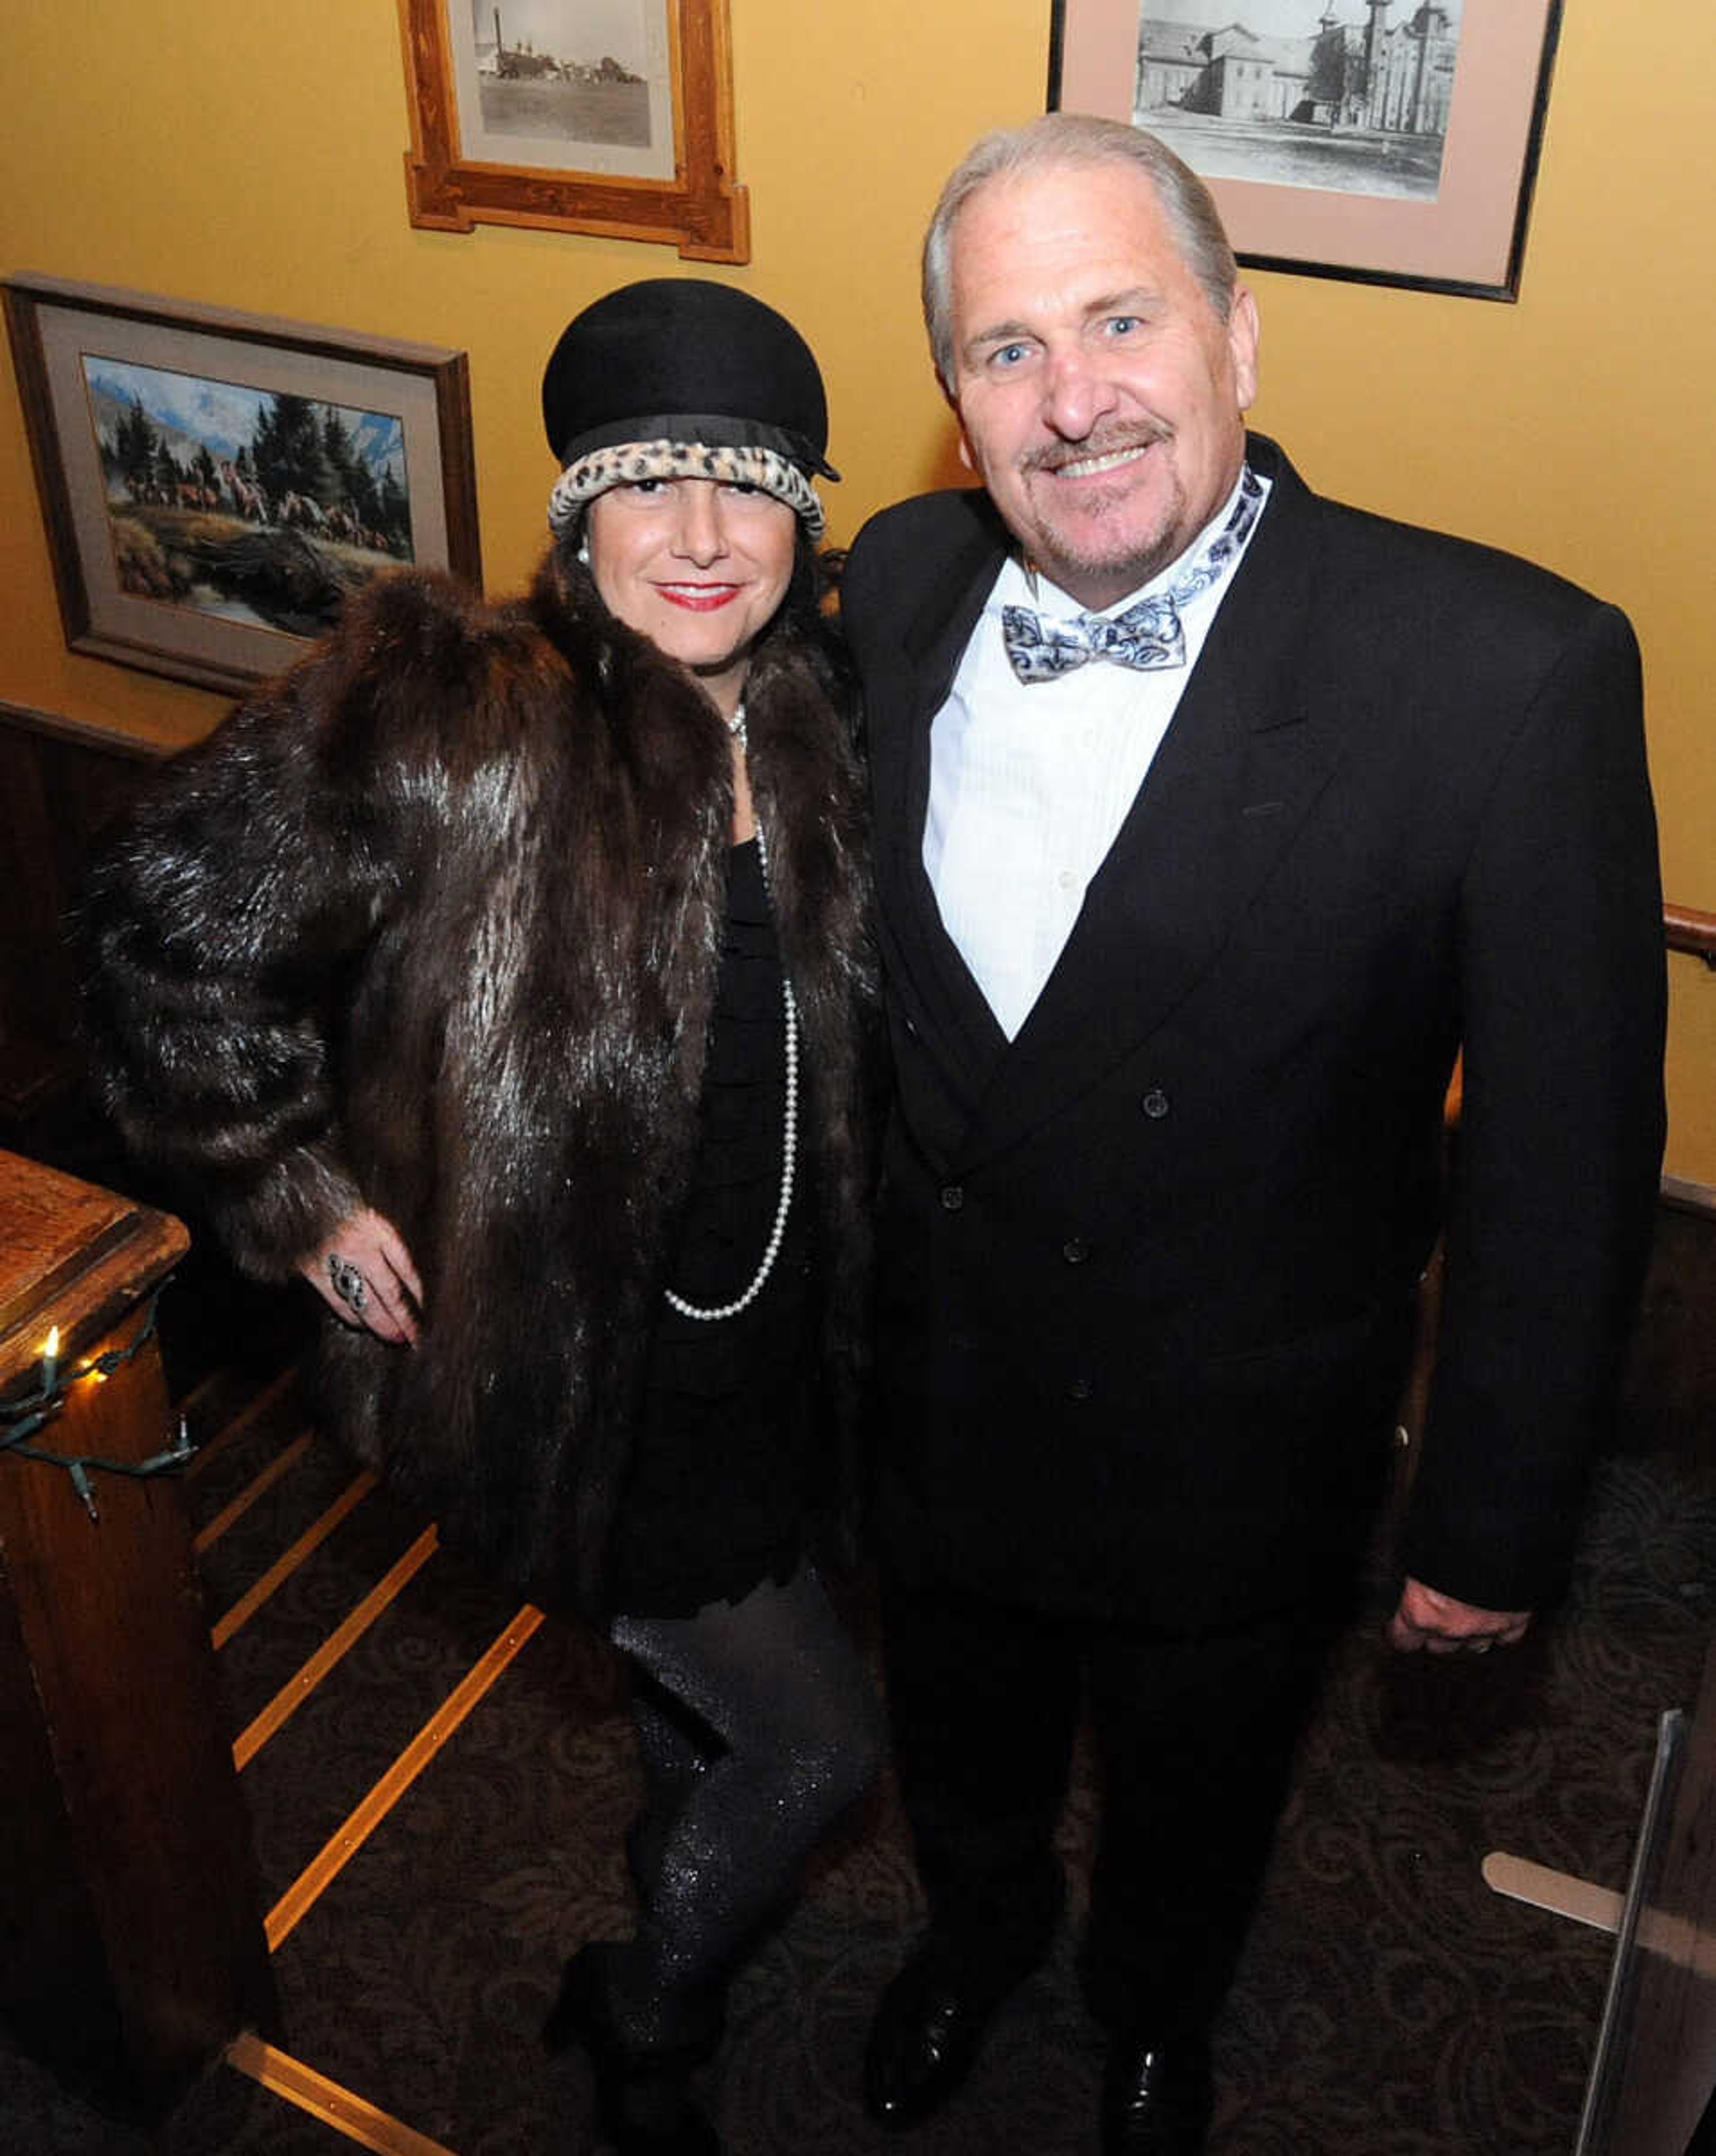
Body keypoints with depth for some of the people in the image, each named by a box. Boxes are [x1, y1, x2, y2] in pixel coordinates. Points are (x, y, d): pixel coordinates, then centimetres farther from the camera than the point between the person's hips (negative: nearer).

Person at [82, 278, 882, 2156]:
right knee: (812, 1740, 6)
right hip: (569, 1379, -6)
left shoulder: (819, 721, -4)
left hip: (762, 1355, 6)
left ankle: (677, 1914, 62)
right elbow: (173, 937, -19)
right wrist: (300, 1199, -14)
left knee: (702, 1687, 29)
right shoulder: (452, 727, -25)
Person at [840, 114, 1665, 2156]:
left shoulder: (1507, 671, -27)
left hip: (1237, 1457, -3)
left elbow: (1566, 1147, -18)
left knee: (1191, 1810, 27)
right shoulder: (902, 584, -11)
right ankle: (980, 1924, 66)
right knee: (957, 1745, 31)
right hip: (933, 1402, 3)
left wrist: (1495, 1518, -10)